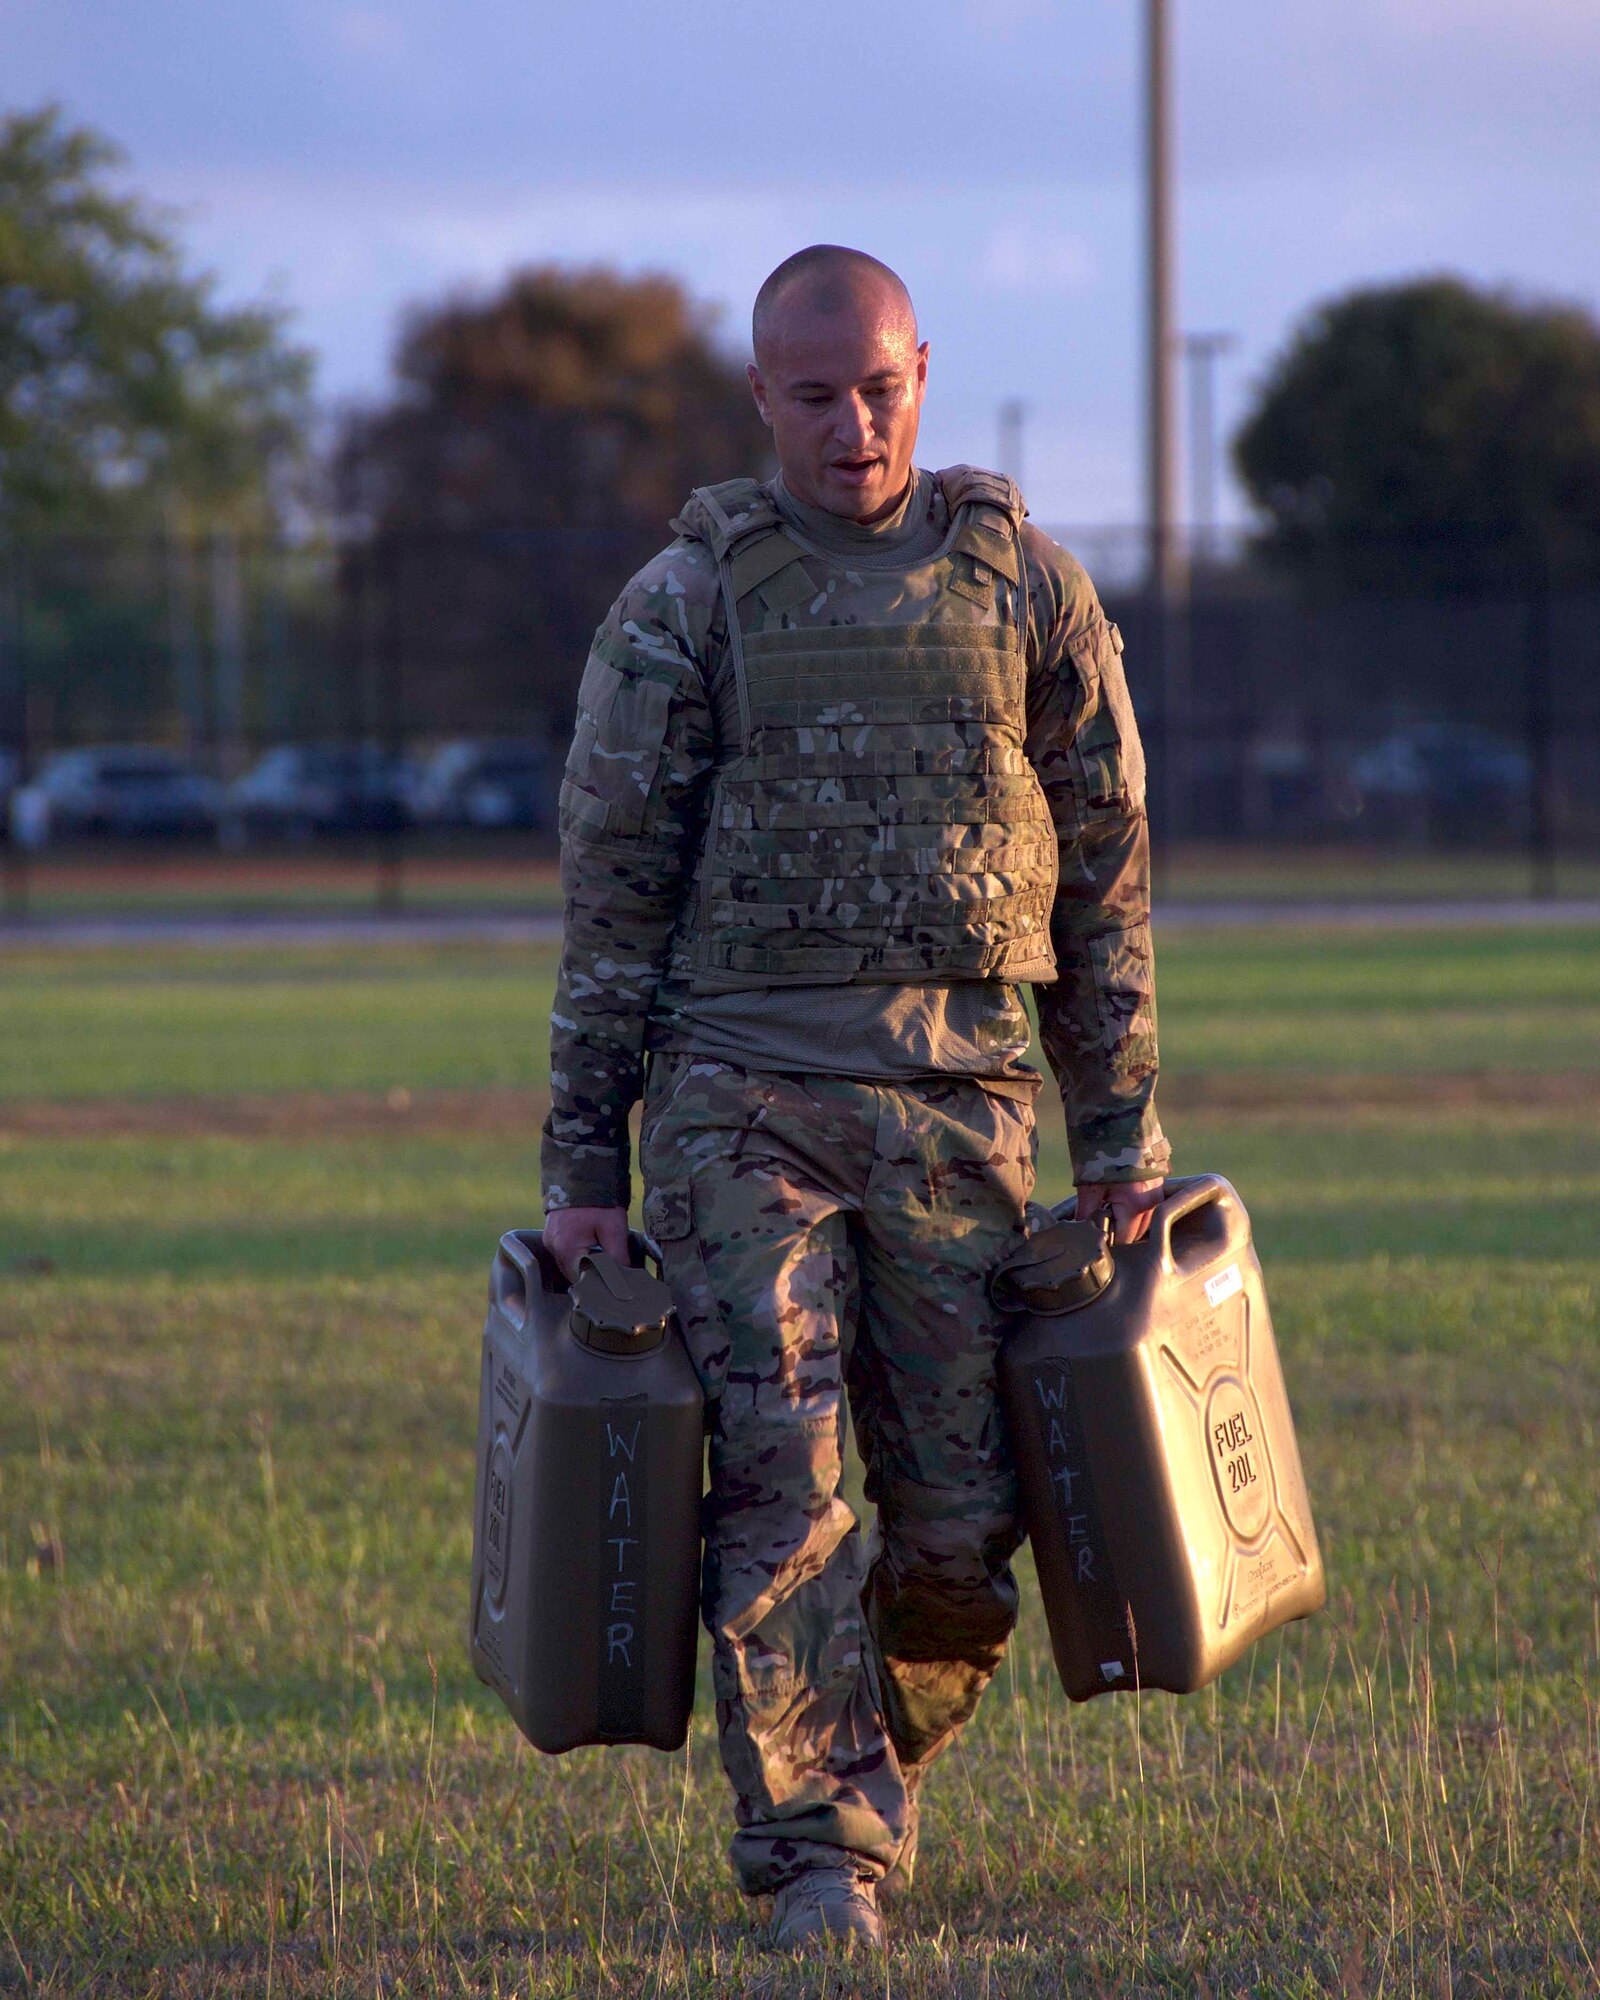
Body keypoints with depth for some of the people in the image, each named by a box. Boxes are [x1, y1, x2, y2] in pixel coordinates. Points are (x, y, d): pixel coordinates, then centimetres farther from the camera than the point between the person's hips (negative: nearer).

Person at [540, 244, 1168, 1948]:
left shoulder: (1030, 591, 9)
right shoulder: (686, 604, 5)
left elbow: (1106, 880, 12)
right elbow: (611, 899, 6)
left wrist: (1122, 1135, 8)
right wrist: (583, 1164, 2)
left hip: (960, 1099, 2)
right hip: (742, 1086, -2)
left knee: (964, 1515, 0)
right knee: (777, 1481, -12)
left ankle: (862, 1772, 25)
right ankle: (820, 1859, -9)